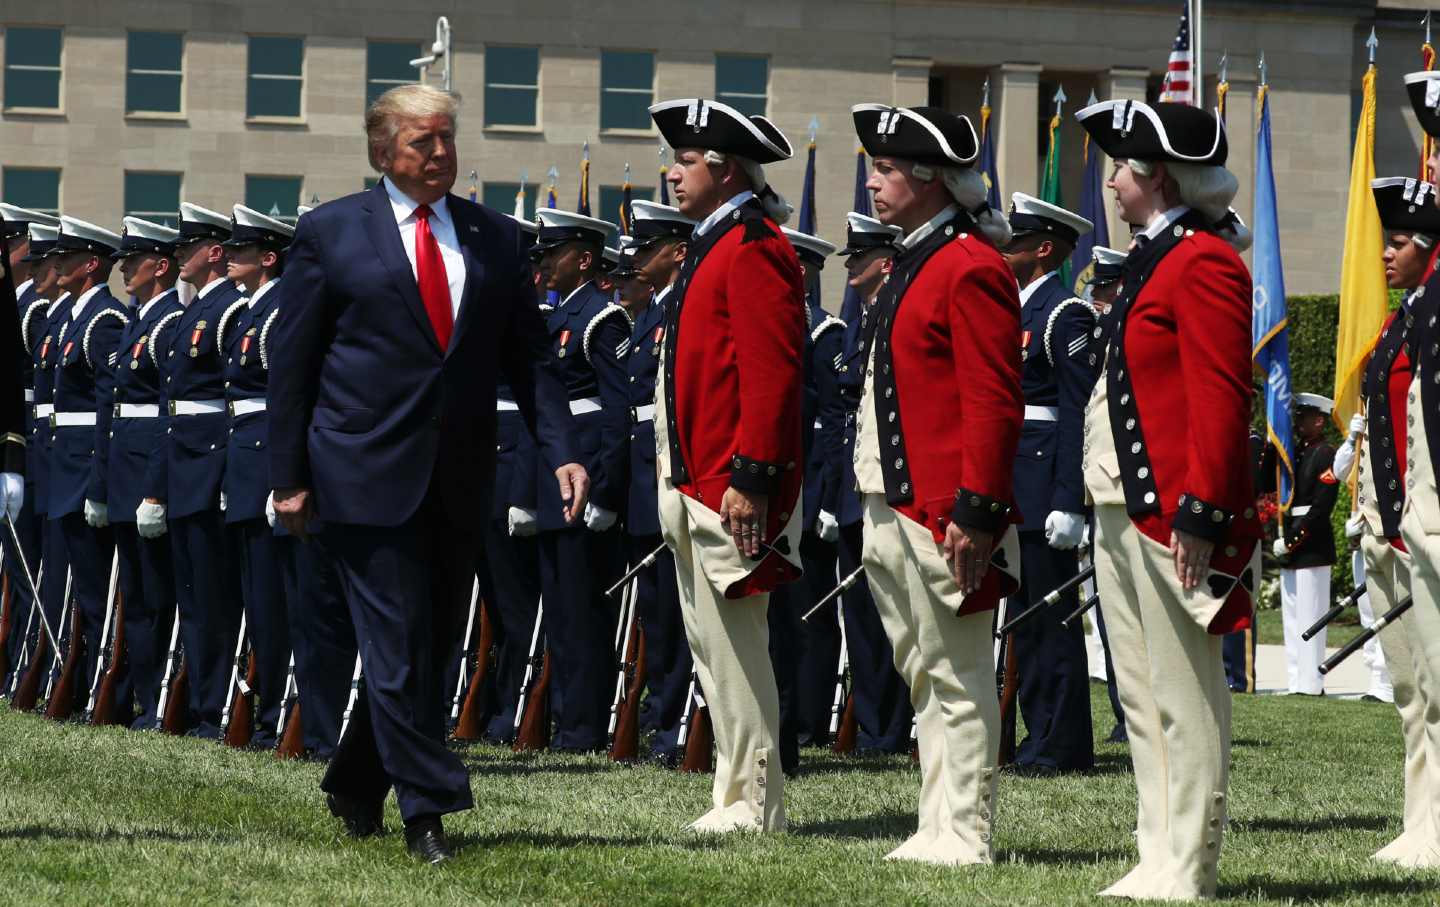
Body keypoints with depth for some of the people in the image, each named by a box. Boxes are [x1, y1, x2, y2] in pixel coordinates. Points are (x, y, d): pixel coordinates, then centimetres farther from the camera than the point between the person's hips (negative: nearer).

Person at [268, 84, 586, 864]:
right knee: (399, 647, -7)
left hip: (458, 480, 4)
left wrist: (560, 452, -4)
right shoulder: (330, 233, 0)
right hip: (368, 472, -4)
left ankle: (354, 787, 27)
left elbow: (527, 356, 9)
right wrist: (288, 477, -4)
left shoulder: (494, 238, 9)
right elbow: (291, 360, 0)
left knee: (430, 643, 10)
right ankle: (426, 809, -2)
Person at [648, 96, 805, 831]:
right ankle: (738, 796, 17)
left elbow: (771, 373, -20)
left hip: (729, 492, -11)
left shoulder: (752, 249, -13)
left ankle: (753, 803, -3)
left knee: (735, 646, -7)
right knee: (712, 644, 12)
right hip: (694, 486, 11)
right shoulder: (713, 247, 19)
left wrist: (750, 478, -23)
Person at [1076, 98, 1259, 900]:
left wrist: (1200, 512, -23)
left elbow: (1221, 400, -19)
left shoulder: (1203, 263, -13)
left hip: (1173, 516, -11)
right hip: (1123, 511, 11)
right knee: (1142, 696, 13)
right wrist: (1113, 504, 19)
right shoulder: (1157, 260, 18)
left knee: (1186, 699, -5)